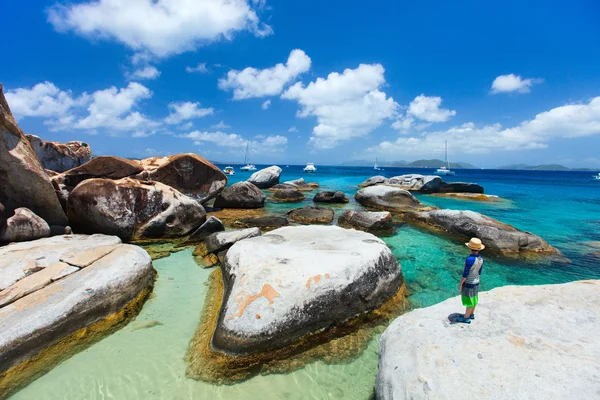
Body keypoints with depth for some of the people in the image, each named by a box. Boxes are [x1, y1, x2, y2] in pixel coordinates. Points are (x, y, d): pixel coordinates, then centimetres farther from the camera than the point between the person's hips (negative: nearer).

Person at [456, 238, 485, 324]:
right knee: (473, 299, 21)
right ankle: (471, 314, 37)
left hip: (468, 283, -8)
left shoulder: (470, 259, -30)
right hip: (476, 282, 8)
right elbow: (479, 272, 7)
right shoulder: (481, 258, -6)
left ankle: (466, 318, 21)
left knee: (468, 301, 6)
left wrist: (460, 284, -12)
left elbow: (465, 274, -23)